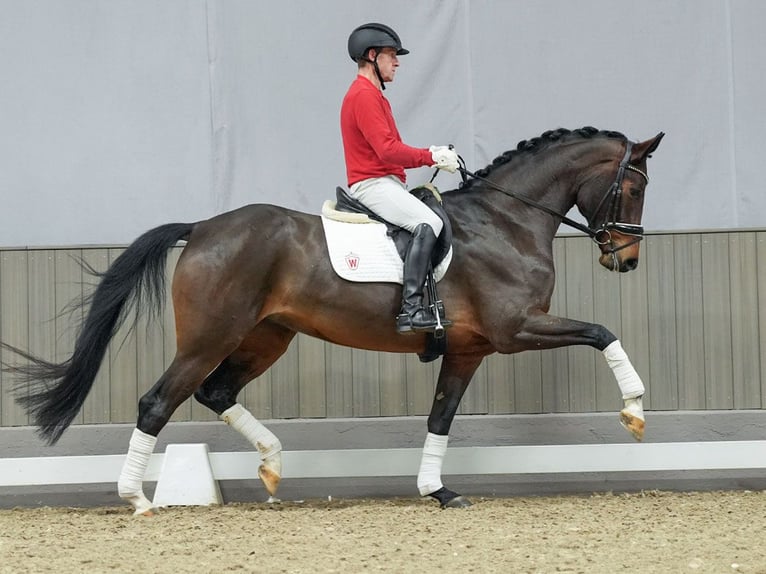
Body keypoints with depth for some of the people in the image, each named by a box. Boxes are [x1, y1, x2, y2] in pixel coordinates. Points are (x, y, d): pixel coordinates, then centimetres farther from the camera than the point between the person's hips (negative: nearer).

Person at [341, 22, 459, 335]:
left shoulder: (372, 95, 22)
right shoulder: (363, 95, -12)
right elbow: (387, 150, -21)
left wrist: (430, 154, 6)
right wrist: (432, 157, -14)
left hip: (386, 183, 11)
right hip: (372, 184, -11)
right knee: (428, 223, -28)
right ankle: (411, 308, -34)